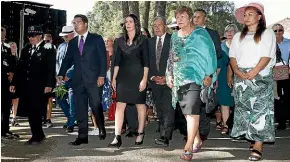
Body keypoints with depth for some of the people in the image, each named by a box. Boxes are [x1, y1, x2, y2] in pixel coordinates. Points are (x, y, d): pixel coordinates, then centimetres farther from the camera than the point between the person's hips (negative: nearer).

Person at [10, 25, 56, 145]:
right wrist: (14, 83, 10)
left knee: (36, 111, -4)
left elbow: (51, 68, -9)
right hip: (26, 85, 6)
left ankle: (37, 136, 11)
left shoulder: (48, 49, -2)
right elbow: (20, 67, 15)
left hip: (40, 87, -6)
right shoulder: (26, 49, 15)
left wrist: (49, 84, -17)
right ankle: (38, 135, 20)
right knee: (30, 111, 7)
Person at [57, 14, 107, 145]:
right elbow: (67, 60, 14)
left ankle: (101, 128, 20)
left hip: (94, 79, -4)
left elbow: (103, 58, -1)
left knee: (96, 106, -5)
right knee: (80, 109, 3)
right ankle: (82, 136, 9)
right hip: (78, 80, 4)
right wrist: (61, 74, -2)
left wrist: (102, 75, -11)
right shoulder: (72, 42, 18)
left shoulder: (96, 39, 4)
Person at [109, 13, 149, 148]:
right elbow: (117, 61, 10)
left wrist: (144, 79, -13)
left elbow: (146, 62, -5)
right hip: (123, 76, 3)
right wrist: (114, 78, 6)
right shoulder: (121, 41, 10)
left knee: (140, 105, 6)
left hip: (137, 76, -3)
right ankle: (117, 138, -5)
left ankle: (140, 134, 19)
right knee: (119, 106, -4)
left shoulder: (142, 40, -1)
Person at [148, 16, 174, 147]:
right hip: (155, 80, 5)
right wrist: (152, 77, -1)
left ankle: (165, 137, -16)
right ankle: (165, 134, 15)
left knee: (168, 109, -12)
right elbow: (148, 61, 14)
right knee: (159, 109, 7)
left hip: (169, 80, -5)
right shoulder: (150, 42, 14)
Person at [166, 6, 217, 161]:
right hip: (179, 79, 7)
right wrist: (169, 75, 11)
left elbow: (209, 54, -8)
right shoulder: (175, 36, 14)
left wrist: (208, 75, -13)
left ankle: (188, 147, -13)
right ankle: (197, 140, 26)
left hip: (194, 77, -6)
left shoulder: (200, 33, -4)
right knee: (187, 112, 11)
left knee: (192, 112, -12)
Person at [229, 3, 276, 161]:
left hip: (261, 77, -4)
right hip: (241, 78, 5)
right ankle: (252, 139, 16)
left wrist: (253, 72, -16)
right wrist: (238, 72, -9)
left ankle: (258, 146, -11)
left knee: (260, 110, -9)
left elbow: (267, 56, -7)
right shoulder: (238, 36, 18)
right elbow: (233, 56, 8)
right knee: (244, 109, 3)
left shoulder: (267, 33, 4)